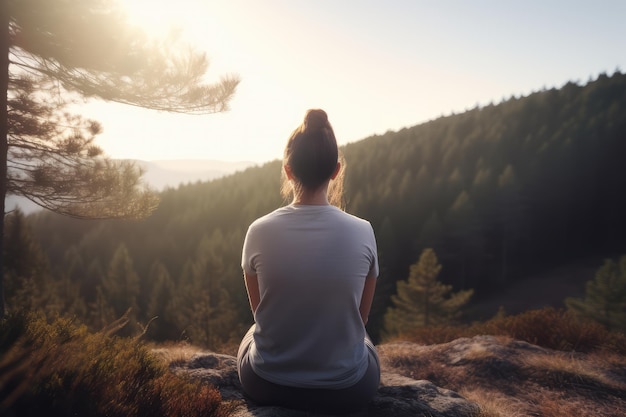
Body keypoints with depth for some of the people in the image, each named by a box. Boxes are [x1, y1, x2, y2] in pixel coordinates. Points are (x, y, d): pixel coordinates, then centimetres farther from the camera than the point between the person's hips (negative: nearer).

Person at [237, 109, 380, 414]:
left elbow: (260, 311, 1)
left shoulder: (259, 231, -16)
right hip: (346, 390, 0)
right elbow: (360, 317, 0)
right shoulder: (362, 232, -16)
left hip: (267, 385, 0)